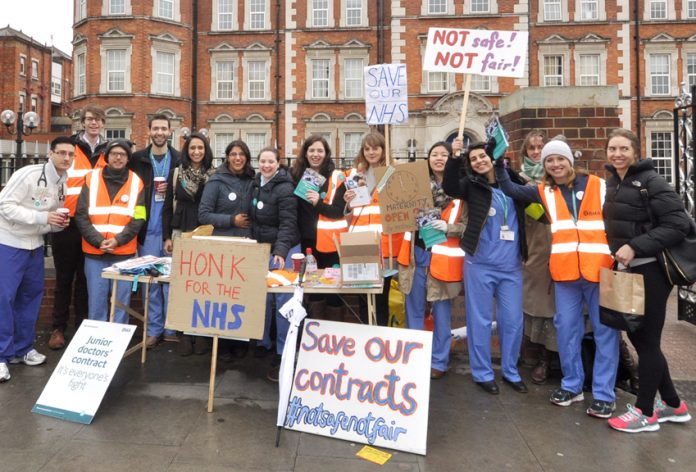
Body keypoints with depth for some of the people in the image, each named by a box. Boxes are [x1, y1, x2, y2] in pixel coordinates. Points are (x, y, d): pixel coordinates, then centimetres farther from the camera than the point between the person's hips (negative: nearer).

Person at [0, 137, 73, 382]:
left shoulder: (63, 183, 5)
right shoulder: (28, 174, -19)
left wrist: (58, 223, -7)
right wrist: (42, 217, -26)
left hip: (34, 245, 7)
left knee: (32, 295, 11)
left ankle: (22, 348, 23)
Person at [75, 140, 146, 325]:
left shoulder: (136, 182, 4)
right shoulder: (92, 179, 5)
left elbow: (138, 219, -2)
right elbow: (81, 216, 0)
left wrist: (118, 241, -13)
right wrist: (98, 241, -11)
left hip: (124, 253, 0)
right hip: (94, 252, 1)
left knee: (122, 301, 6)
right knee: (96, 300, 7)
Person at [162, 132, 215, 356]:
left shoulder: (214, 175, 2)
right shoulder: (176, 173, 6)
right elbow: (167, 207, 7)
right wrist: (167, 237, 2)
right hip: (181, 234, 1)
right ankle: (184, 333, 11)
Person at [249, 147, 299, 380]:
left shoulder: (284, 189, -14)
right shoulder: (256, 184, 9)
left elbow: (288, 224, -21)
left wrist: (280, 252, -32)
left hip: (283, 250, -7)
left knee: (283, 300, -5)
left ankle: (283, 353, 4)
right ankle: (263, 343, 25)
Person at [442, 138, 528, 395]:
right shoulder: (471, 185, 2)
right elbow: (449, 187, -18)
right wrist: (455, 157, -26)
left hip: (511, 266, 3)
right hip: (480, 264, -2)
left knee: (513, 320, 8)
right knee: (480, 320, 5)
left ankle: (510, 371, 26)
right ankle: (482, 373, 19)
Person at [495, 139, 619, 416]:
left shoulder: (598, 186, 4)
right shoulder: (544, 192, 10)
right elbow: (509, 189, 3)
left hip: (601, 268, -2)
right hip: (565, 272, 2)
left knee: (605, 330, 3)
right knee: (566, 328, 8)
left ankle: (604, 393, 12)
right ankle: (572, 385, 23)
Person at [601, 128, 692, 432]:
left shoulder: (650, 182, -12)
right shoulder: (612, 183, 10)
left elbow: (679, 224, -19)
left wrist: (636, 247, -23)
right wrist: (618, 253, 8)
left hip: (650, 271, -8)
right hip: (627, 271, 8)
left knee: (647, 340, 2)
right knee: (637, 336, 14)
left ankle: (645, 412, 16)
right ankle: (672, 404, 30)